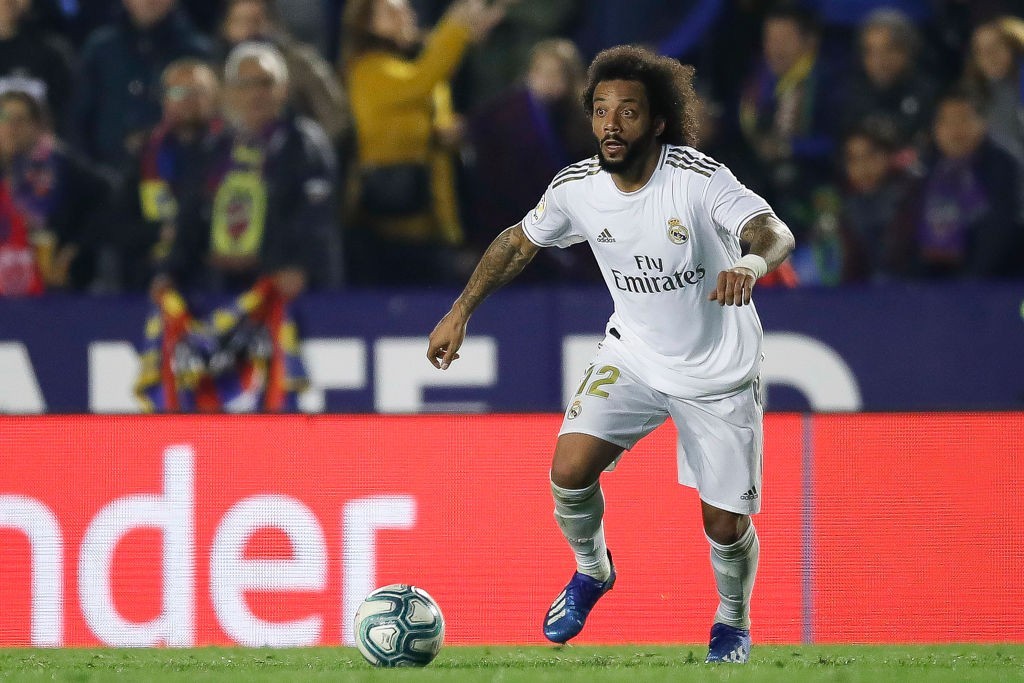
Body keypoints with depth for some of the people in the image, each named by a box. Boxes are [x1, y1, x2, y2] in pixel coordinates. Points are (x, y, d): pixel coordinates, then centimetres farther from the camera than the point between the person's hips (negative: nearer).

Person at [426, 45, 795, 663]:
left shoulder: (700, 179, -25)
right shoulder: (577, 187, -11)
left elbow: (774, 232, -38)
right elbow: (520, 241, 8)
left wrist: (751, 262, -61)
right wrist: (461, 312, 6)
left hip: (718, 374, -3)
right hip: (633, 356, 3)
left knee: (725, 524, -2)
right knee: (569, 470, -16)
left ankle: (733, 623, 31)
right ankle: (592, 572, 17)